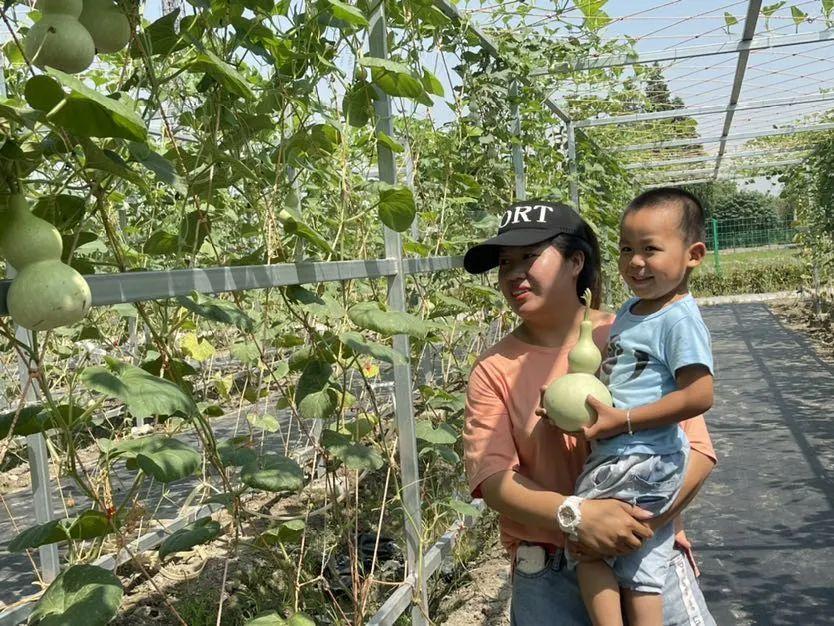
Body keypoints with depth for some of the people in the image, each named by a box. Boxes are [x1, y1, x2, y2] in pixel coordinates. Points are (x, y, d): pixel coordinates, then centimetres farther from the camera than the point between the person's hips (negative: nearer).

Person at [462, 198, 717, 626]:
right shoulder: (494, 370, -2)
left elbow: (696, 450, -3)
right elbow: (492, 477, -9)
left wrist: (643, 522, -18)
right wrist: (579, 516, -23)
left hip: (648, 553, 0)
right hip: (545, 574, 1)